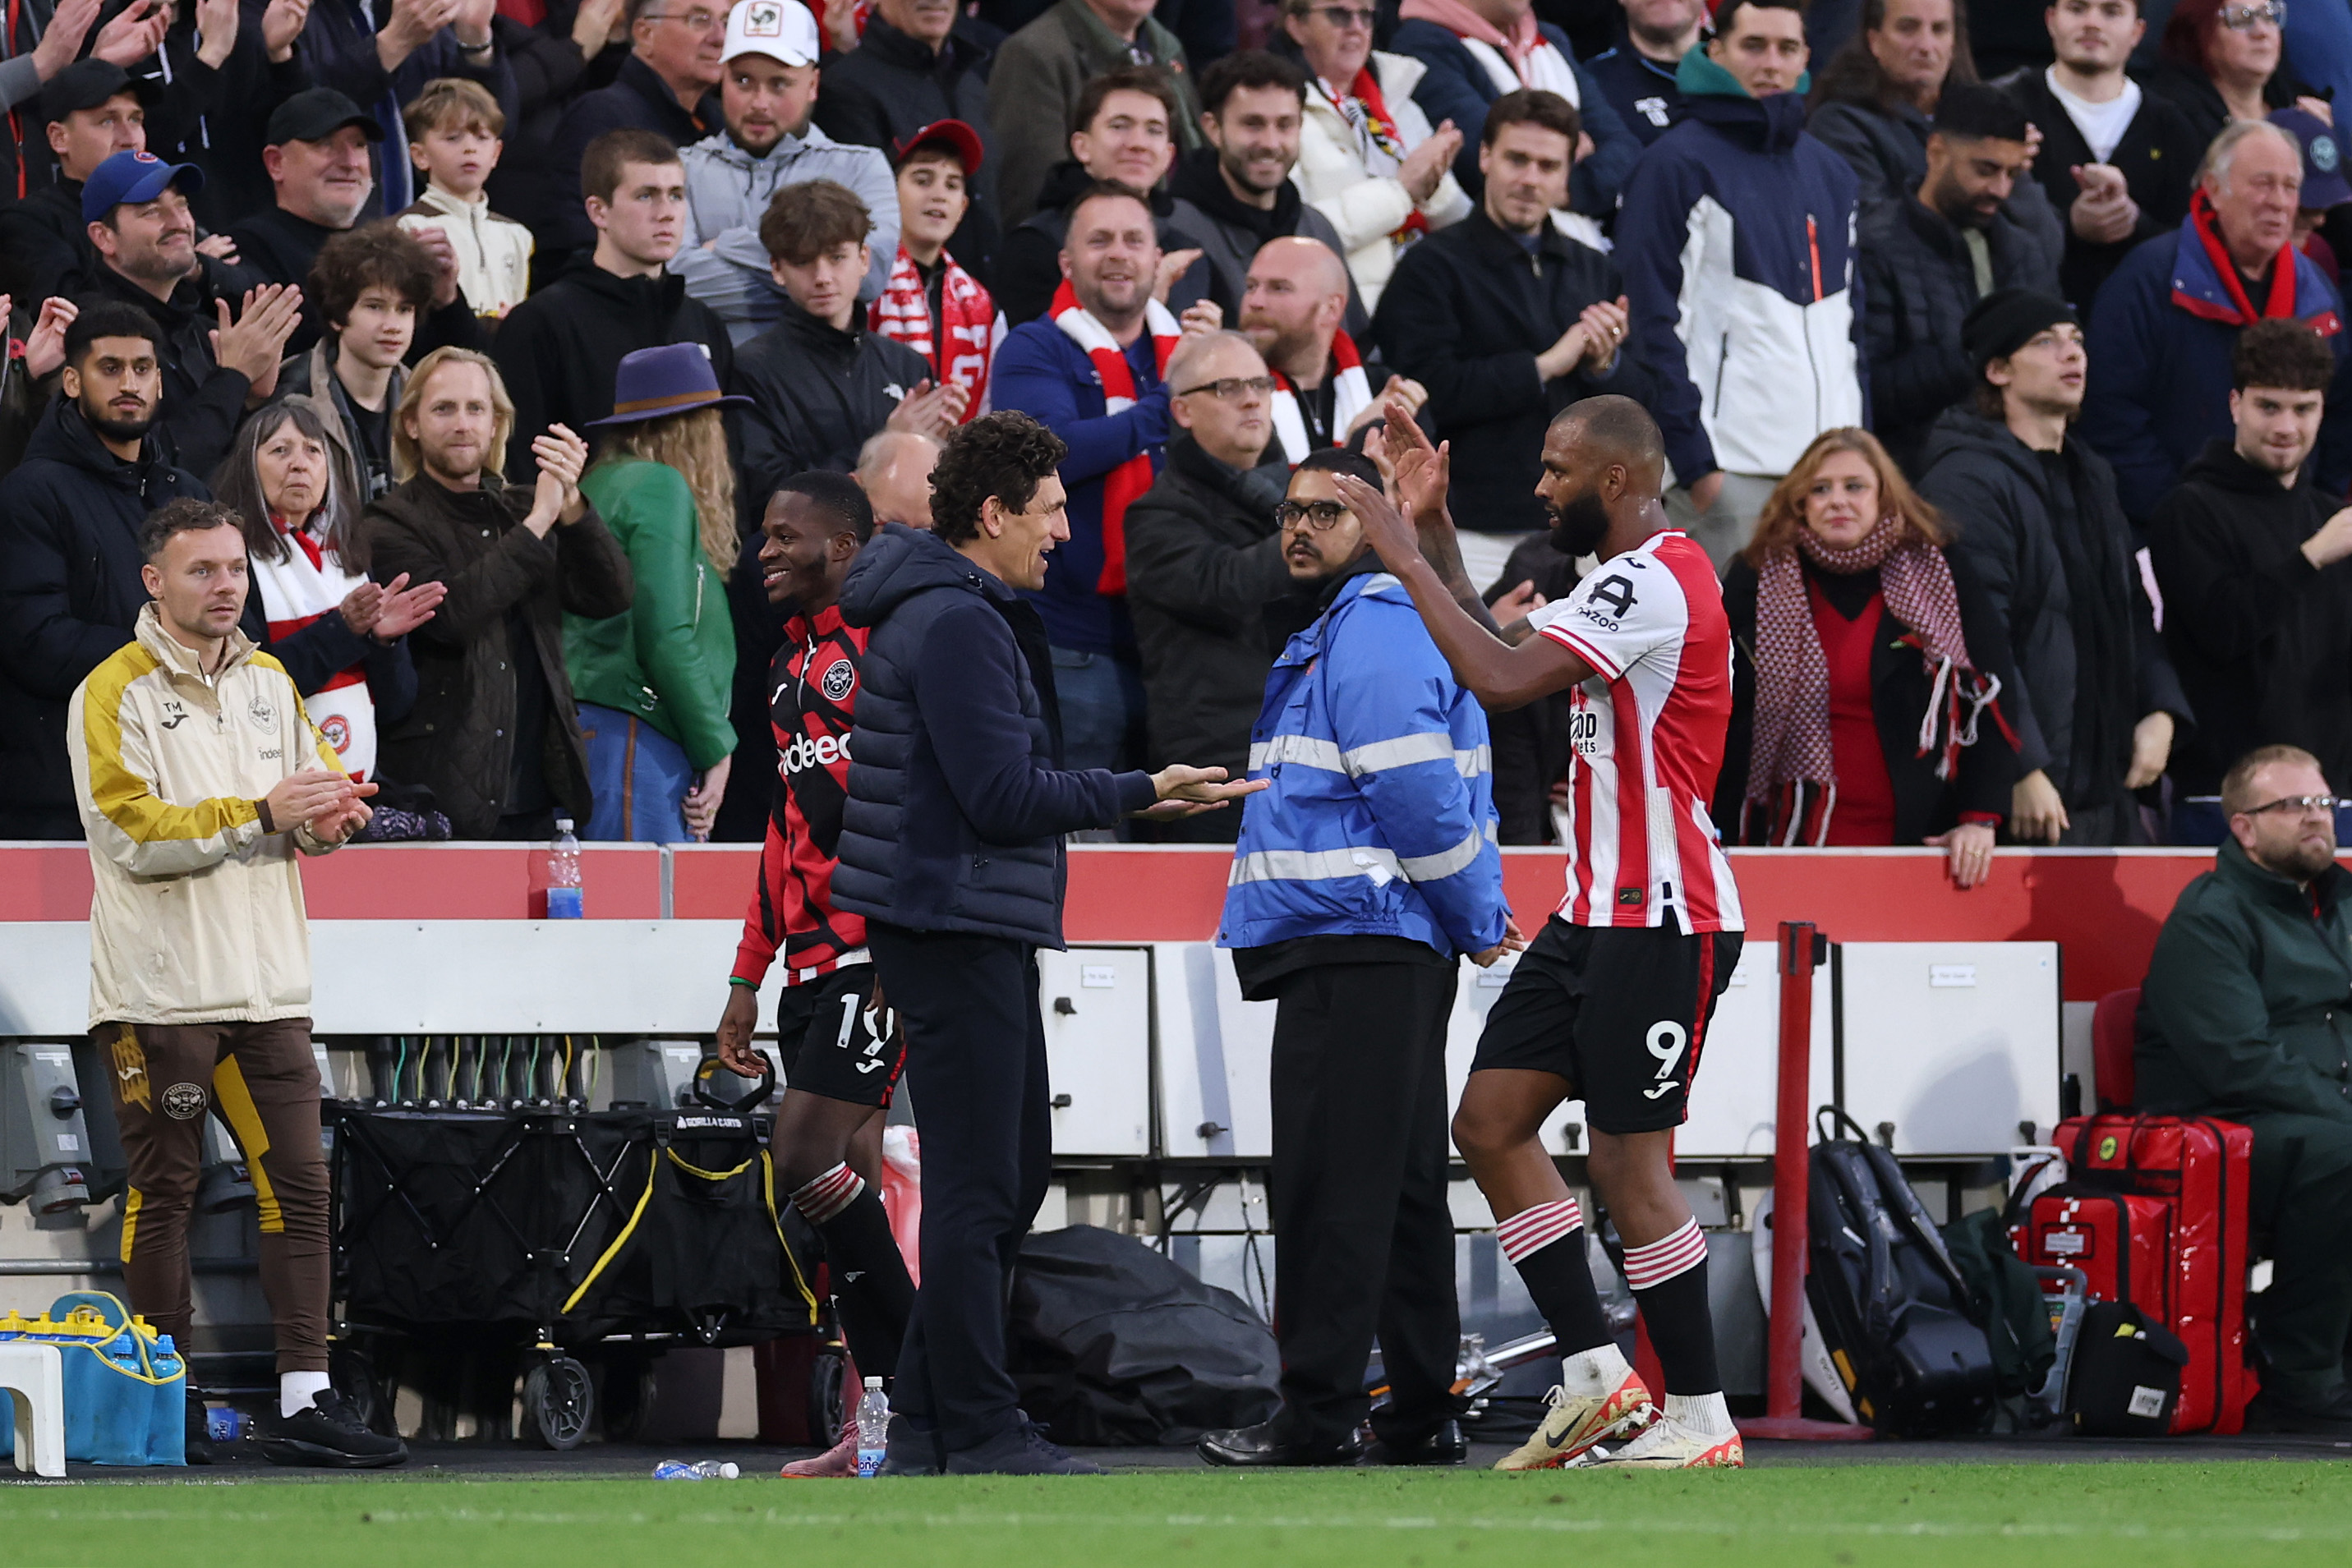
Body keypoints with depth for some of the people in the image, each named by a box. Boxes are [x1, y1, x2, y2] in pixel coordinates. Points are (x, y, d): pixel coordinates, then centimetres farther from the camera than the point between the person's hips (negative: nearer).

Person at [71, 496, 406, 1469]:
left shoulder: (269, 684, 14)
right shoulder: (114, 695, -6)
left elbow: (314, 787, 22)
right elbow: (132, 833, -15)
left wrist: (328, 816, -3)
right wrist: (259, 815, -21)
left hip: (267, 985, 6)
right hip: (159, 991, -6)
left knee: (298, 1185, -1)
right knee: (163, 1194, 1)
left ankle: (306, 1401, -1)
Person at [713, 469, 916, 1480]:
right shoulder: (794, 664, 20)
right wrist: (748, 979, 25)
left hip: (876, 957, -9)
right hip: (812, 962, 9)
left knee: (809, 1164, -16)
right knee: (845, 1181, 6)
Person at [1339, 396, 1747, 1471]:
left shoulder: (1657, 584, -18)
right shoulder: (1623, 581, 16)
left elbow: (1500, 680, -25)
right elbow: (1501, 652, 23)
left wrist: (1405, 556, -16)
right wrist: (1432, 529, 16)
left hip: (1660, 919, -10)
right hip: (1598, 907, 10)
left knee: (1627, 1160, -7)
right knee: (1491, 1120, 7)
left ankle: (1699, 1420, 0)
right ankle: (1597, 1381, 10)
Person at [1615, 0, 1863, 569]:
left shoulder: (1832, 174, 20)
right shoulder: (1680, 163, 0)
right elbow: (1654, 321, -6)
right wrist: (1692, 457, -13)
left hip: (1828, 459, 6)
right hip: (1732, 466, -6)